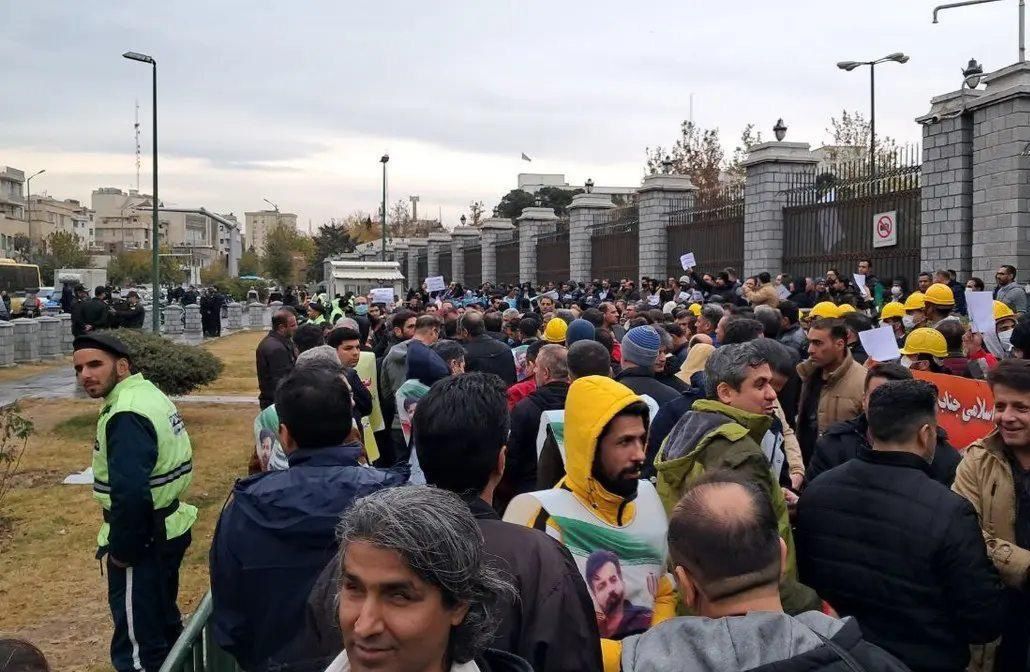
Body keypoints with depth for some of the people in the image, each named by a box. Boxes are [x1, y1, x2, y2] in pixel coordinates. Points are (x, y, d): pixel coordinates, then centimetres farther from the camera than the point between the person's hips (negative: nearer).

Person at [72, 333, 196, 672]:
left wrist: (121, 549, -18)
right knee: (163, 621, 26)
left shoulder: (127, 416, -23)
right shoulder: (149, 393, 8)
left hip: (144, 540, -10)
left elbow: (130, 495, -31)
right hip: (167, 529, 10)